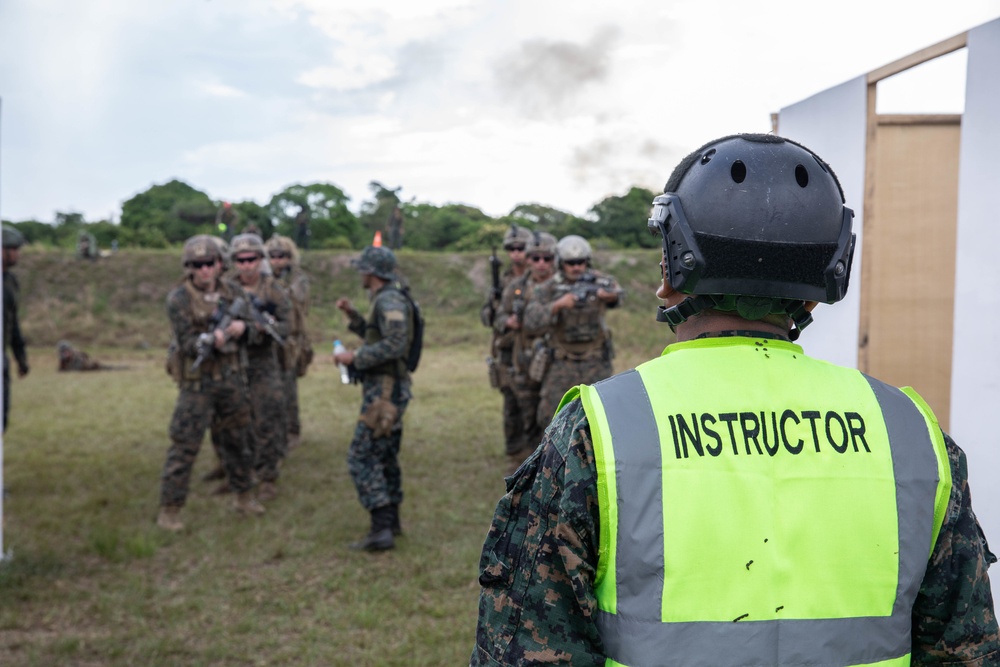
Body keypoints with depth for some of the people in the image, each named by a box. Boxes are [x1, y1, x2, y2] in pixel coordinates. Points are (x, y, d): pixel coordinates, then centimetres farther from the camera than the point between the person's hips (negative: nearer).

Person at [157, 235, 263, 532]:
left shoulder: (233, 291, 4)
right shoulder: (179, 299, -12)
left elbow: (251, 324, 11)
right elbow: (187, 343, -16)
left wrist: (241, 326, -12)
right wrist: (210, 340, -35)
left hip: (232, 378, 5)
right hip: (197, 381, -5)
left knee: (238, 440, 16)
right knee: (184, 446, -4)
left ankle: (244, 496, 33)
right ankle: (169, 510, 5)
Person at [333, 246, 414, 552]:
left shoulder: (389, 301, -16)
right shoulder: (386, 300, 15)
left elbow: (395, 344, -27)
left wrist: (355, 357, -21)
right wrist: (353, 315, 19)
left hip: (384, 391, -11)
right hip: (389, 389, 11)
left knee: (362, 457, -11)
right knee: (386, 455, 19)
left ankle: (381, 530, -13)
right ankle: (391, 519, 30)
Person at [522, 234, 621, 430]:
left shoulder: (598, 281, -5)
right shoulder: (548, 290, -9)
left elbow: (615, 295, -22)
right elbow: (531, 322, -20)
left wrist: (610, 294, -47)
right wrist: (558, 304, -36)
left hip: (596, 363, 0)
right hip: (562, 364, 0)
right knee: (551, 416, -2)